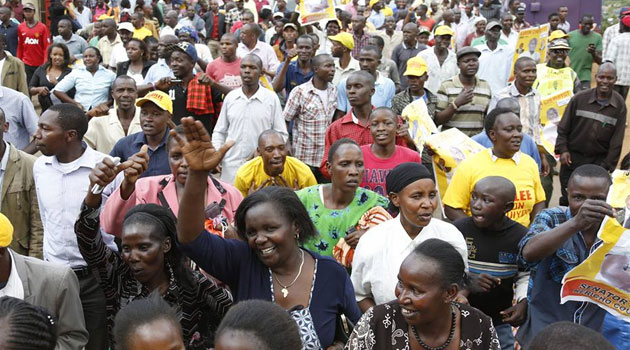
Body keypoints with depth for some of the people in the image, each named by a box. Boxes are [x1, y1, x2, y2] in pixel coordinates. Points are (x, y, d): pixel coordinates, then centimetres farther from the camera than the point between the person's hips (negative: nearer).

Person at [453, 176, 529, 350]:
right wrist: (467, 283, -27)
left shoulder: (521, 236, -8)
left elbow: (524, 276, 8)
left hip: (500, 324, 2)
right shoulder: (458, 229, -14)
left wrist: (523, 303, -9)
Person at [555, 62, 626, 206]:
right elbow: (563, 127, 3)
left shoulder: (619, 105, -3)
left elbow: (616, 141, 0)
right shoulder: (579, 98, -5)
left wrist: (607, 166, -2)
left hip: (599, 161, 0)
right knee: (567, 199, 7)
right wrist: (562, 150, -7)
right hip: (572, 158, 0)